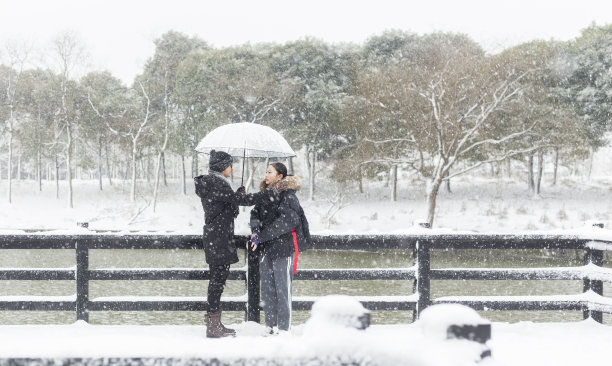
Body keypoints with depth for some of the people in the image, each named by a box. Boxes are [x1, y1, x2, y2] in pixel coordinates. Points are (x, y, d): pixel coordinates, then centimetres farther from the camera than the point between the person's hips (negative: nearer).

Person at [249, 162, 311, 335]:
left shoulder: (288, 195, -10)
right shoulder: (264, 194, 14)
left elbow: (287, 221, -20)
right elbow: (255, 214, 11)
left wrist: (261, 236, -21)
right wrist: (255, 230, -11)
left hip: (283, 248, -7)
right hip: (265, 249, 7)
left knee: (283, 288, -3)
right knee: (267, 288, 10)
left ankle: (284, 328, 5)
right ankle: (270, 326, 19)